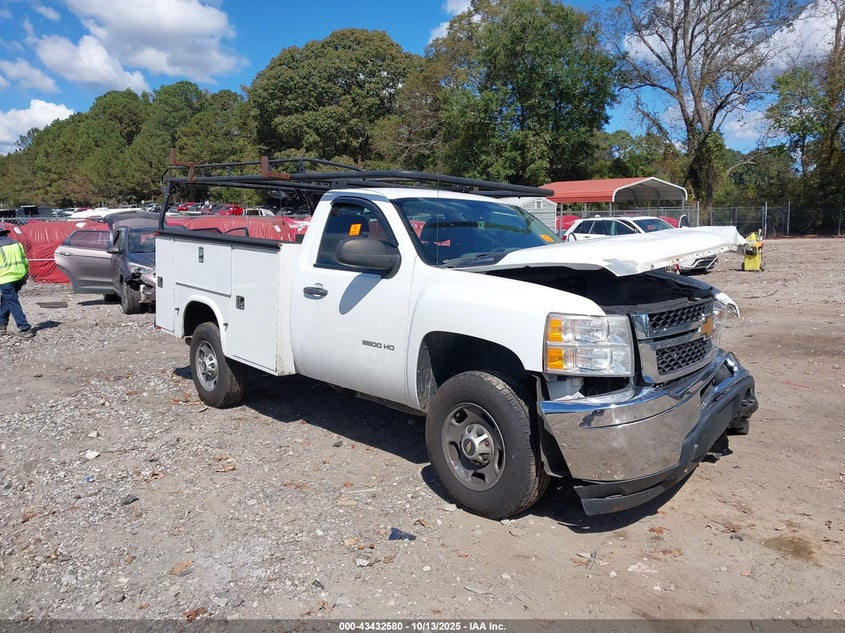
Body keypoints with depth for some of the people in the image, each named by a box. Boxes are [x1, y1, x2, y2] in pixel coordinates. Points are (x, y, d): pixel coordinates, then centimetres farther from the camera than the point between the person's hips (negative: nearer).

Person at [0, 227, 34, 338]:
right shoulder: (17, 244, 8)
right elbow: (25, 261, 11)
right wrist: (26, 275, 18)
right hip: (19, 278, 6)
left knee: (13, 304, -2)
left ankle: (24, 328, -7)